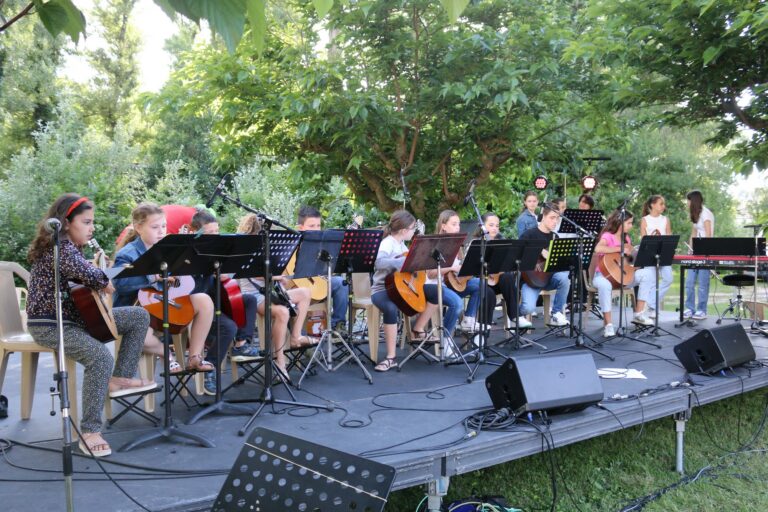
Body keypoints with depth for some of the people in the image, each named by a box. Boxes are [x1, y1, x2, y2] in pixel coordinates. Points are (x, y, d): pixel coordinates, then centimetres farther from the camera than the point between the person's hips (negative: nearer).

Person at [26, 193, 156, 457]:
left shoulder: (70, 247, 12)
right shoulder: (59, 247, -18)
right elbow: (85, 272, -35)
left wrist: (97, 269, -6)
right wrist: (105, 282, -15)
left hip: (75, 316, 10)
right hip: (49, 325, -10)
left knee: (140, 316, 8)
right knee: (101, 357, -34)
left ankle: (120, 378, 6)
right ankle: (89, 432, -25)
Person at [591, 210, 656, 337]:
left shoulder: (626, 238, 12)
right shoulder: (607, 236, -12)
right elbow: (598, 249, -34)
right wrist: (620, 249, -26)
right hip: (604, 274, -8)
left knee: (648, 273, -8)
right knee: (604, 285, -41)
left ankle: (639, 314, -4)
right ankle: (608, 324, -29)